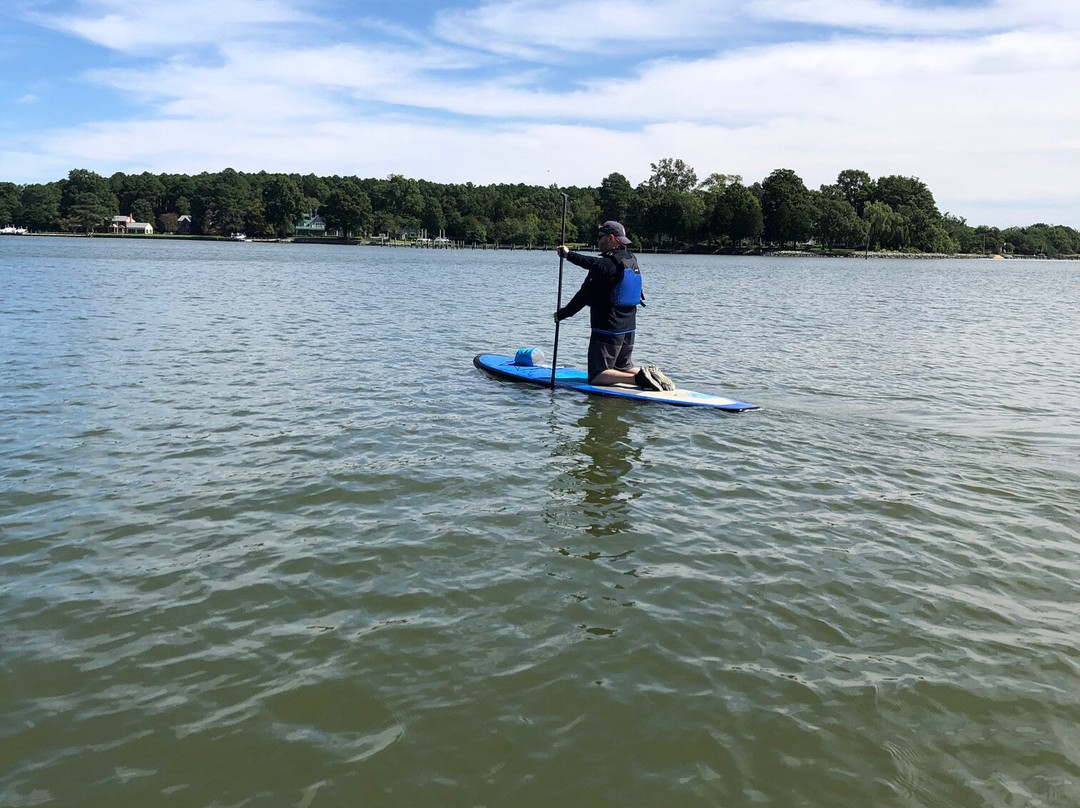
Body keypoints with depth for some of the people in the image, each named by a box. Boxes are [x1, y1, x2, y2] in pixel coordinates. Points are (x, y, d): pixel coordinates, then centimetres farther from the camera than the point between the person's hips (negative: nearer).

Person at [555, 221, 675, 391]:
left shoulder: (605, 265, -18)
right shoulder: (631, 260, 9)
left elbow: (584, 296, -15)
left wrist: (561, 314, -2)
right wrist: (569, 255, 31)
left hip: (607, 330, -8)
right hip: (629, 329, 9)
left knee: (596, 376, -4)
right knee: (624, 369, 23)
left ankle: (639, 378, -22)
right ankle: (649, 372, -4)